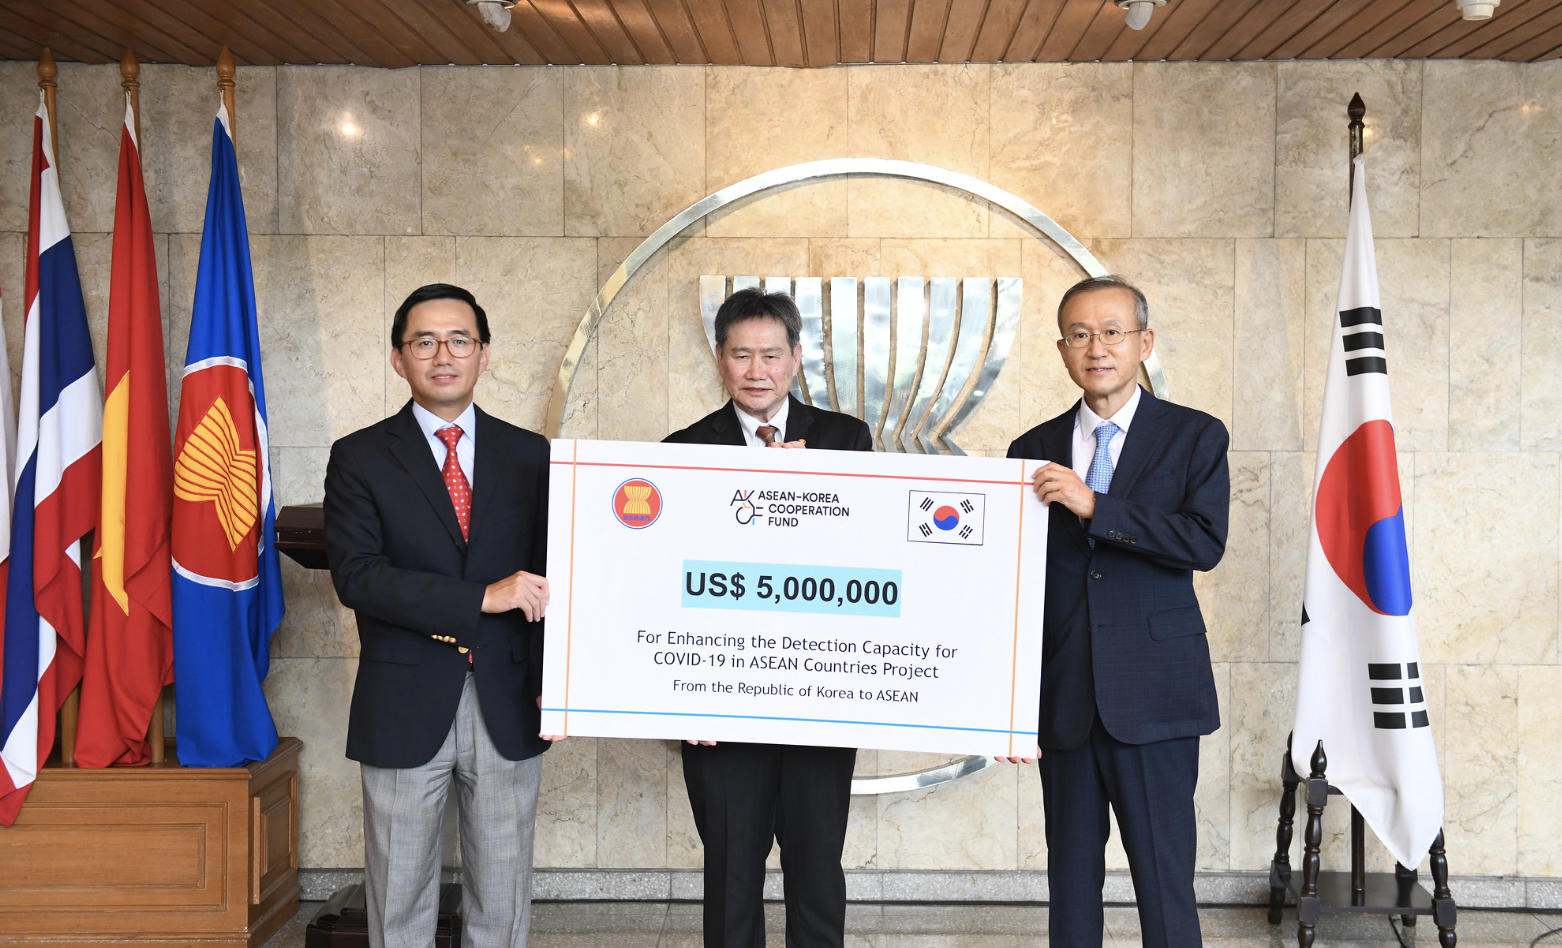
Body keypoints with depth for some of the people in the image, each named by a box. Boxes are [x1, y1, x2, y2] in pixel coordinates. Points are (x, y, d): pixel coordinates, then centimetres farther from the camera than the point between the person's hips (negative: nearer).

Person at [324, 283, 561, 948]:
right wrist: (481, 597, -20)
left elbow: (547, 575, 7)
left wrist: (553, 682, -6)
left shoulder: (530, 455, 7)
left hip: (508, 707, 2)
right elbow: (355, 575, -12)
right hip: (404, 712, -2)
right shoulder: (359, 458, 0)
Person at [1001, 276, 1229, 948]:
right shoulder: (1035, 449, 10)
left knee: (1164, 883, 1)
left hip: (1153, 697, -3)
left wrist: (1094, 507, -19)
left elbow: (1205, 543, -13)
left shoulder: (1195, 437, 2)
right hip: (1062, 702, 3)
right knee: (1071, 881, 11)